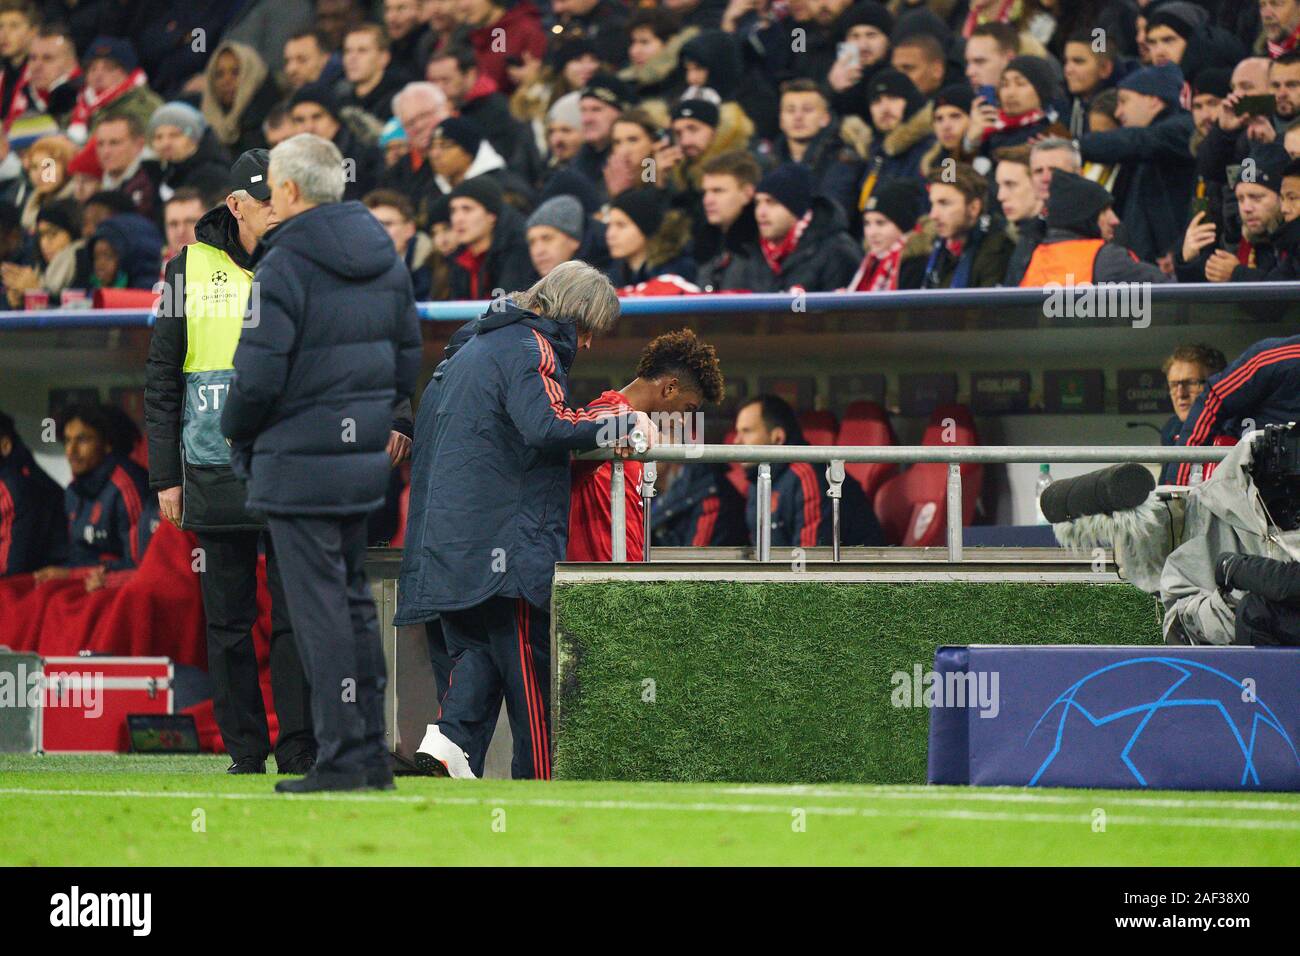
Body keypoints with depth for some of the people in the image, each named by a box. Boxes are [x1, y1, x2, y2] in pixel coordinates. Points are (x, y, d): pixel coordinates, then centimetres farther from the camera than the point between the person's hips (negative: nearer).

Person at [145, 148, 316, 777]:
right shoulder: (192, 269, 6)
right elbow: (162, 379, 8)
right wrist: (165, 476, 3)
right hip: (215, 476, 1)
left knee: (295, 618, -4)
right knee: (228, 623, 4)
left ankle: (299, 753, 0)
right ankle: (245, 755, 9)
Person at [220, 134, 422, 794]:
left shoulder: (284, 265, -15)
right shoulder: (385, 259, 10)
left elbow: (258, 375, -18)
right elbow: (409, 357, 13)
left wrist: (236, 434, 0)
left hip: (299, 465, -8)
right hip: (365, 459, 8)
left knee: (319, 609, -4)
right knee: (354, 601, 16)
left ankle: (342, 757, -4)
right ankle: (371, 752, 17)